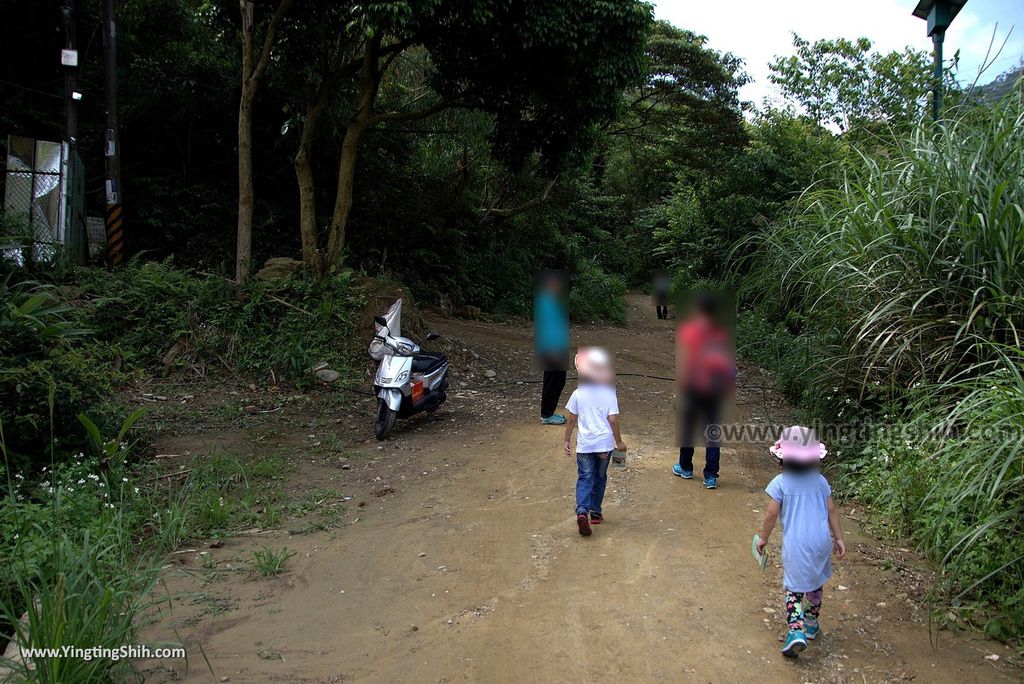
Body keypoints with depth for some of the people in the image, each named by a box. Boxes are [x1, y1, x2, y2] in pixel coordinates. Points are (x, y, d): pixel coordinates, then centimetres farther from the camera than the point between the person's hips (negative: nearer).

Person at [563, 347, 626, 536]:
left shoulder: (578, 394, -3)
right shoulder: (609, 394, -7)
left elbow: (571, 420, 0)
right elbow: (613, 420, -9)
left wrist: (567, 440, 11)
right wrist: (619, 442, 2)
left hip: (584, 445, 0)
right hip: (605, 443, 0)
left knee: (585, 479, 1)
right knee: (600, 478, 17)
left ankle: (582, 511, -21)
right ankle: (595, 512, 25)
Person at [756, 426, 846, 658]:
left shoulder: (780, 483, -10)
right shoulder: (820, 481, 2)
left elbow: (771, 513, -8)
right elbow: (832, 510, 5)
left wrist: (763, 538, 5)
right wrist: (839, 538, 16)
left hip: (795, 545, -4)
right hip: (820, 541, 4)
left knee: (794, 588, 4)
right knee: (815, 583, 23)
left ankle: (796, 631, -14)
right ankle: (811, 624, 37)